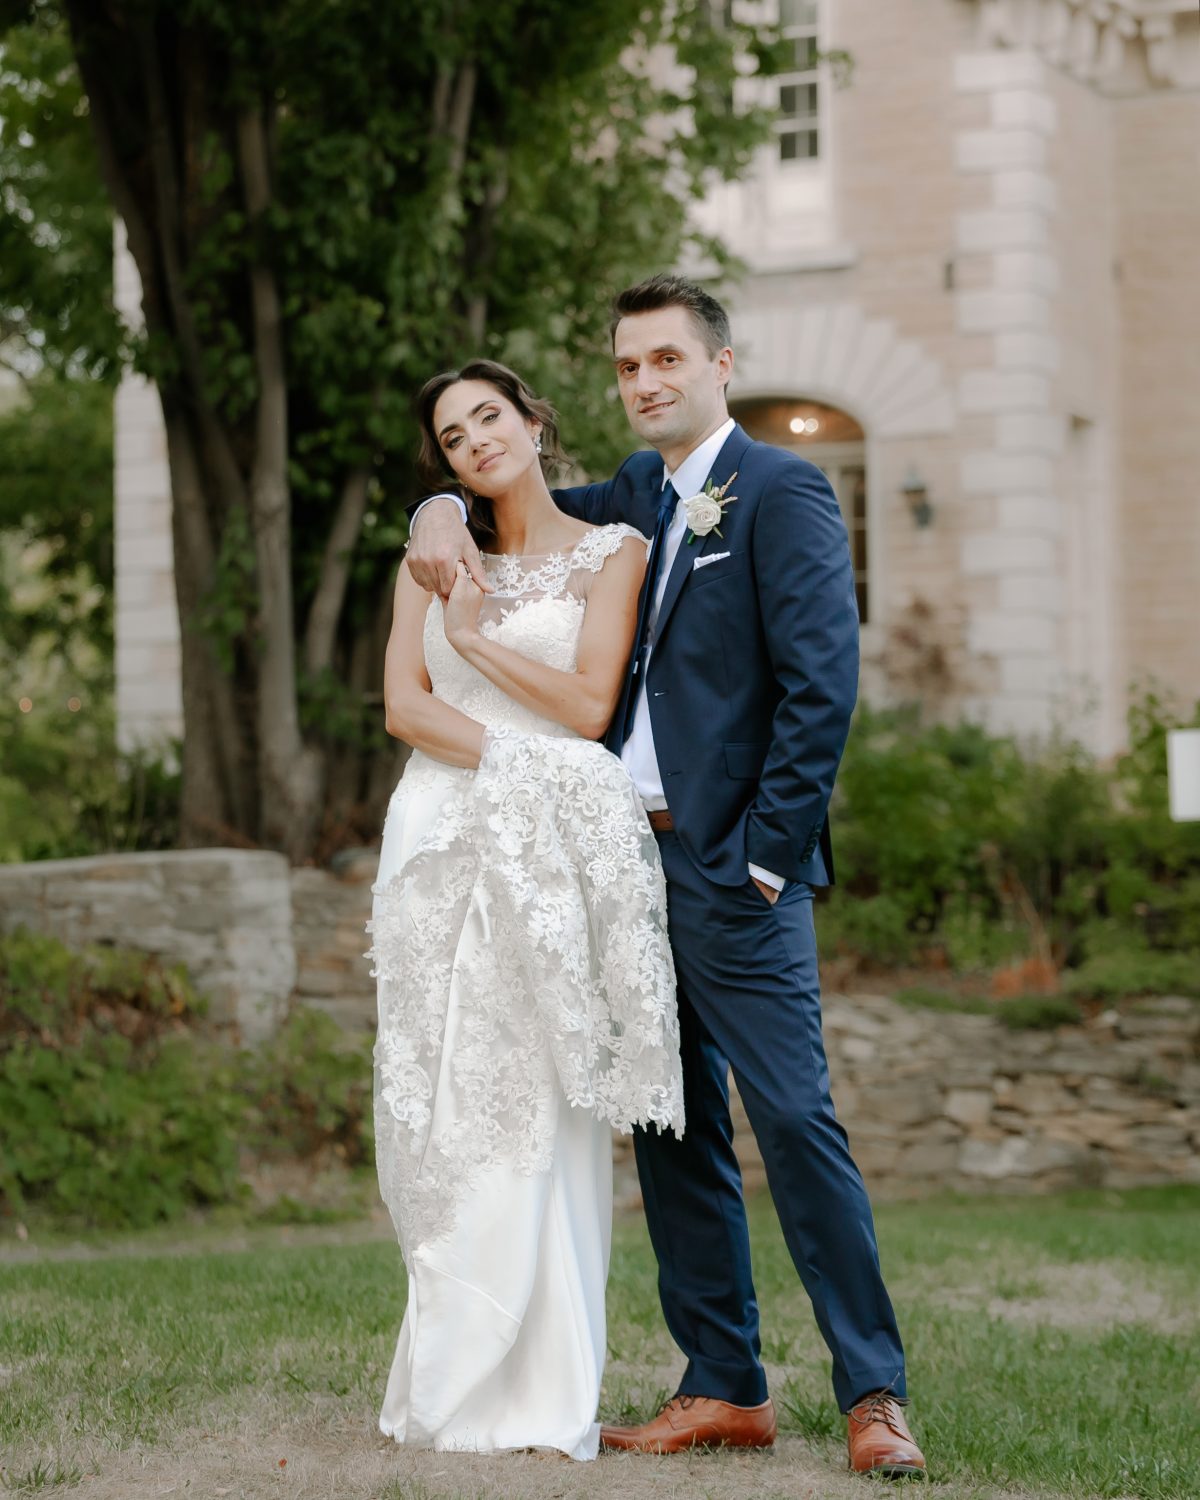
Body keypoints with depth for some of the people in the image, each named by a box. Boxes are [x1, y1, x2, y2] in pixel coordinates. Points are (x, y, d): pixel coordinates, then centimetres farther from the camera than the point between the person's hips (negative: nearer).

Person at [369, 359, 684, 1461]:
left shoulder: (609, 552, 6)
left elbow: (589, 706, -3)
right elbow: (404, 705, 5)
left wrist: (475, 635, 1)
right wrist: (513, 759, -9)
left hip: (552, 847, -3)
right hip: (443, 837, 3)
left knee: (540, 1106, -8)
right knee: (444, 1102, 0)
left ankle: (541, 1390, -5)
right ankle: (451, 1379, 5)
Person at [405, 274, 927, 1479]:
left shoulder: (780, 492, -6)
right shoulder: (632, 499, 16)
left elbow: (822, 686, -13)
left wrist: (767, 852, -15)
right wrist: (438, 512, 7)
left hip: (730, 869, -8)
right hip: (628, 855, 8)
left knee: (794, 1119, -11)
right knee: (672, 1132, 8)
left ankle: (873, 1393, -6)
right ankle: (724, 1388, 15)